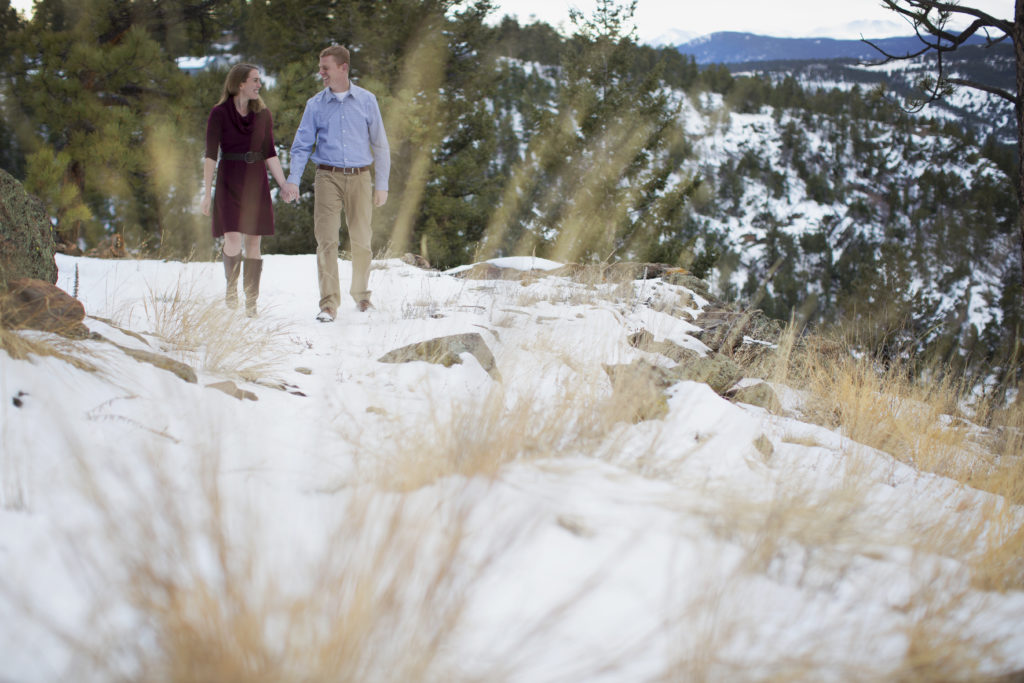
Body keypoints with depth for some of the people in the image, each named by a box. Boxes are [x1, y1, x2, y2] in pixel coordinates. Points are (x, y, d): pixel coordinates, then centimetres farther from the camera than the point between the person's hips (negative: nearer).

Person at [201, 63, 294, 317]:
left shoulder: (263, 114, 8)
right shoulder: (219, 114, -4)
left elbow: (270, 154, 11)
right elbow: (210, 155, -4)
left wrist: (284, 186, 1)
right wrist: (207, 193, -8)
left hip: (256, 182, 3)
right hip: (229, 181, -3)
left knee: (253, 244, 2)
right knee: (233, 241, -15)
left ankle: (251, 303, 10)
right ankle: (231, 283, 13)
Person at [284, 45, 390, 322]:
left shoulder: (366, 100, 6)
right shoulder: (315, 104, 7)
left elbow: (380, 144, 9)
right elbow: (302, 144, 6)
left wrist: (381, 183, 6)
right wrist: (293, 178, -9)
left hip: (359, 177, 0)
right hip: (328, 177, 0)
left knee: (361, 240, 4)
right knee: (326, 240, -10)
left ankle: (361, 294, 24)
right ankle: (329, 304, -10)